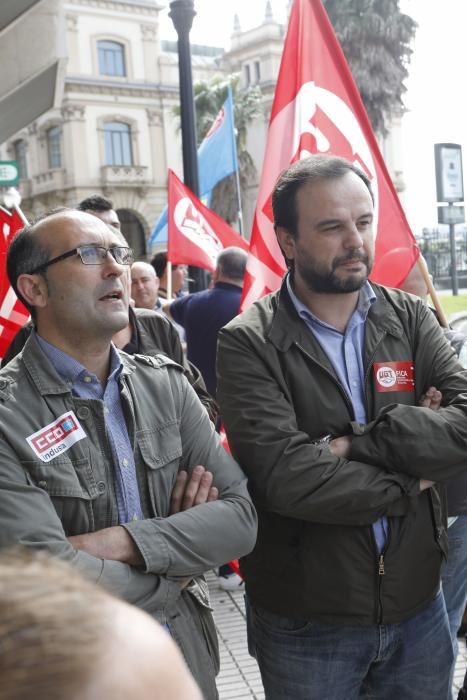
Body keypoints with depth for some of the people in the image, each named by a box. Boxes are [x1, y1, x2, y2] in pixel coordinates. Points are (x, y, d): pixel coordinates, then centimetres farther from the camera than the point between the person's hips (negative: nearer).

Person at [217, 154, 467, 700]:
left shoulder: (410, 319, -1)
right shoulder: (248, 344, -13)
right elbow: (286, 477, -25)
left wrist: (357, 443, -23)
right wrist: (409, 481, -13)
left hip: (419, 608, 4)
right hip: (304, 623, -3)